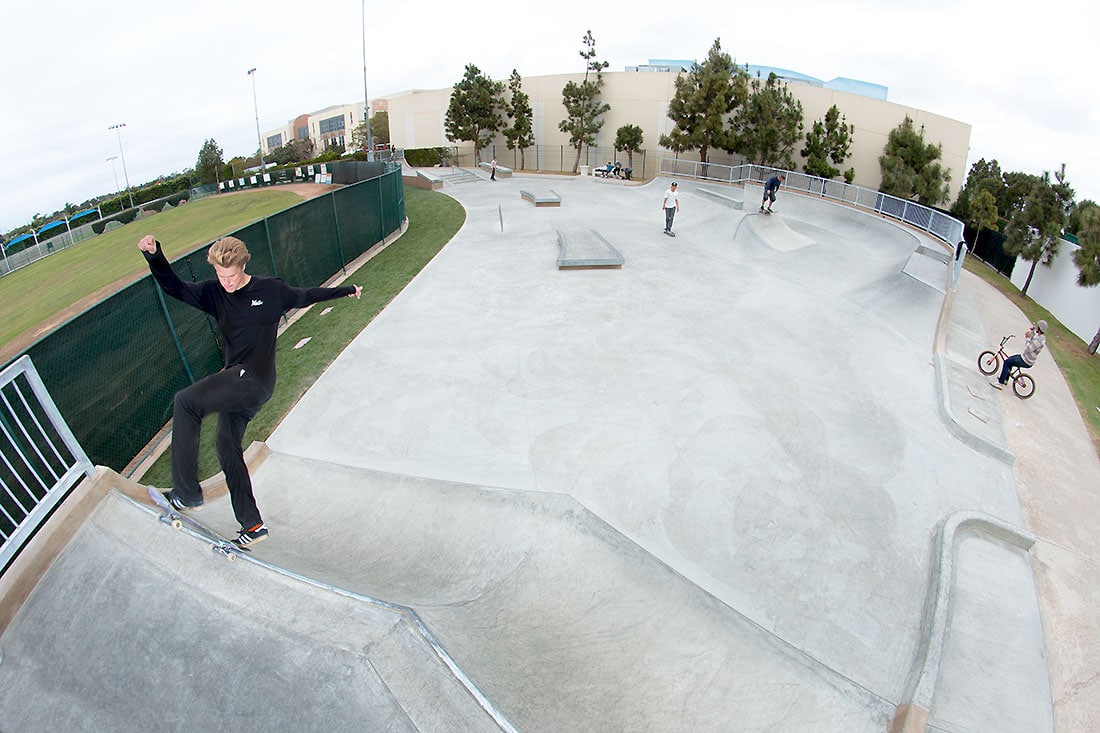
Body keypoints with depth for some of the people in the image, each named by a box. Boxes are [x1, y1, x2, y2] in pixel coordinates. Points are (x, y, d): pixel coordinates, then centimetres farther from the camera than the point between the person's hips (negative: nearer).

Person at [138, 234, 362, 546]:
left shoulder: (270, 290, -1)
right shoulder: (213, 293, 8)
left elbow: (305, 296, 14)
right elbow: (175, 288, -5)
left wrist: (345, 290, 25)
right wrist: (154, 256, -23)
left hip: (256, 380, -7)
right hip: (238, 382, 7)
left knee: (186, 401, -24)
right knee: (227, 448, 10)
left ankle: (186, 493, -19)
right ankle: (252, 525, 20)